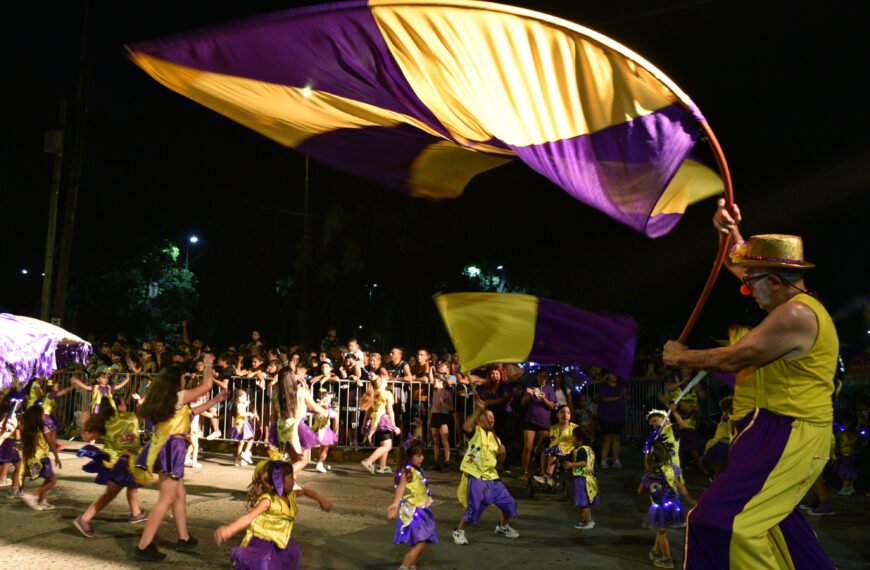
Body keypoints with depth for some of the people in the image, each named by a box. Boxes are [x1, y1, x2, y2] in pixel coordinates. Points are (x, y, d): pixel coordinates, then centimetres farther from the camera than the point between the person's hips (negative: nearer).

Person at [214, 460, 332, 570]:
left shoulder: (290, 495, -1)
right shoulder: (268, 500, -27)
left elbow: (306, 491, 18)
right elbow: (249, 517, -39)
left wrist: (321, 499, 4)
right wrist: (228, 530, -55)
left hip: (280, 545, 8)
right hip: (262, 546, -8)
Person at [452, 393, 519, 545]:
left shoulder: (495, 438, 14)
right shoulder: (476, 432, -6)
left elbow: (500, 460, 17)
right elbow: (466, 426, -30)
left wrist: (502, 452, -6)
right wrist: (478, 410, -36)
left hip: (491, 477, 7)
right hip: (476, 477, -7)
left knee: (509, 502, 10)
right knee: (474, 508, -12)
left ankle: (503, 527, 36)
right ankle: (459, 531, 10)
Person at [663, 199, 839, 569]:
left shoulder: (795, 314, -23)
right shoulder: (793, 300, 8)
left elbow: (732, 359, -20)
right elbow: (738, 264, 20)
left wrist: (682, 357, -6)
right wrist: (729, 230, 4)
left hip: (792, 436, -11)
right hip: (780, 427, 11)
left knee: (725, 519, -14)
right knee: (762, 510, 27)